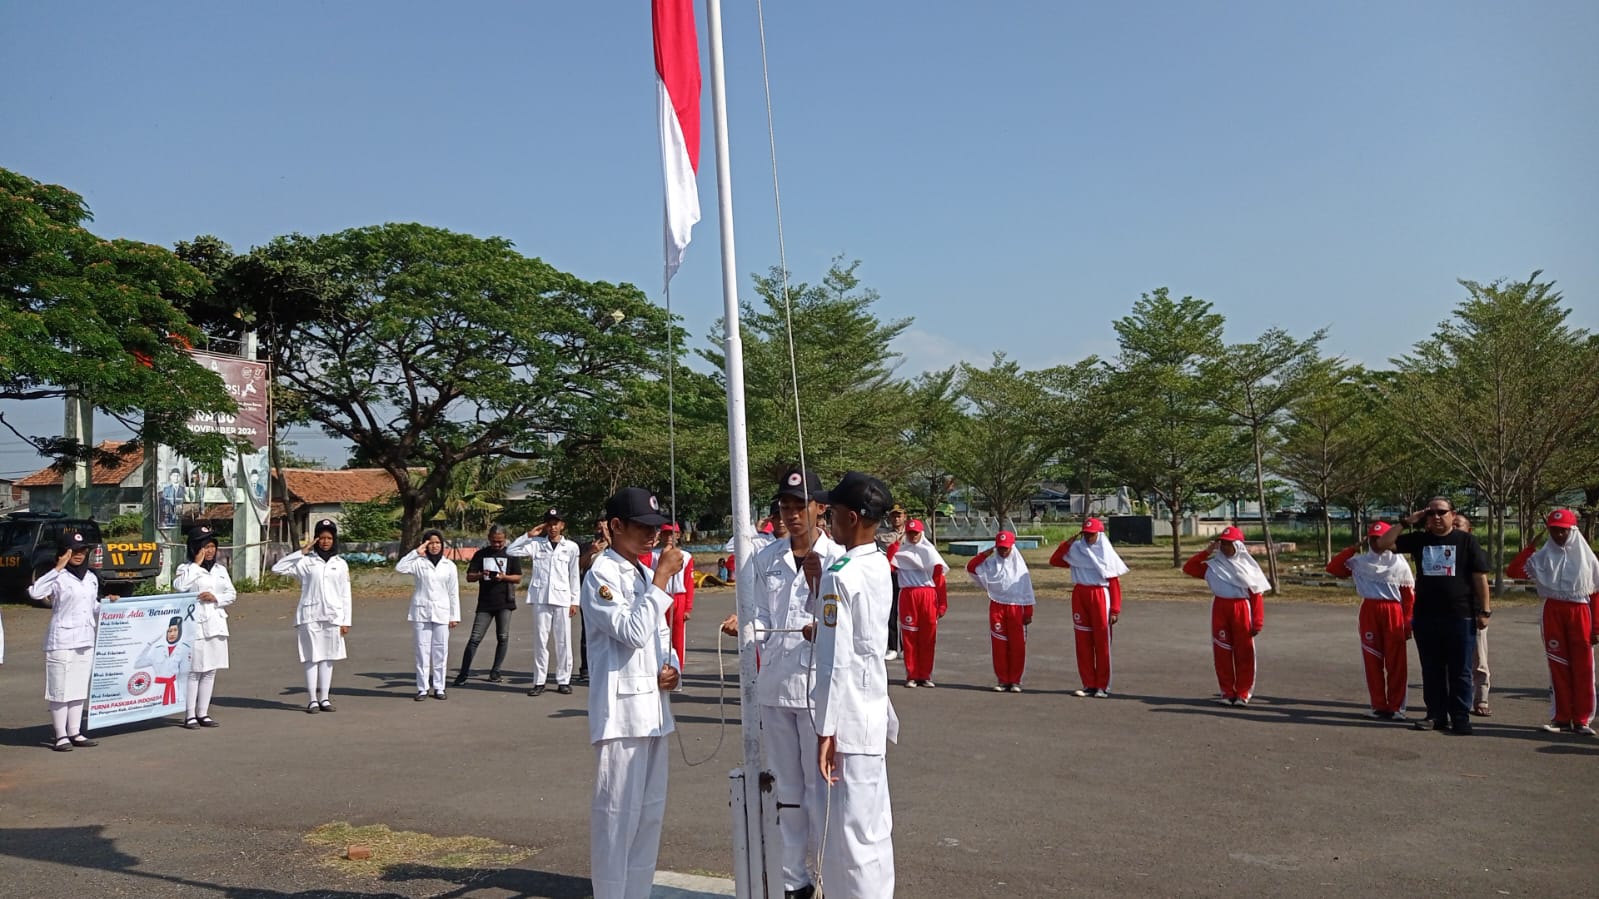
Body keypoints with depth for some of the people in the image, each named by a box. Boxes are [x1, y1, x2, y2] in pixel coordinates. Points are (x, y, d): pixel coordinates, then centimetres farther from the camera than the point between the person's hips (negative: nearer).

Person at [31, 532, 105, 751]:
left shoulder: (91, 578, 12)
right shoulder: (58, 578, -9)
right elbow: (35, 592, -29)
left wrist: (108, 603, 3)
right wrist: (58, 568, -28)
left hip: (85, 641, 7)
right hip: (61, 642, -7)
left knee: (79, 688, 12)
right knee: (60, 689, -1)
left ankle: (75, 733, 20)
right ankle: (61, 736, 6)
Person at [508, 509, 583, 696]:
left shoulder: (571, 547, 7)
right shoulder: (536, 544, 7)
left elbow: (574, 576, 8)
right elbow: (510, 551, 0)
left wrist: (574, 601, 5)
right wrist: (529, 535, -3)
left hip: (562, 599, 0)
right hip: (540, 598, 0)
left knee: (563, 641, 2)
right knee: (540, 640, 3)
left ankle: (563, 680, 11)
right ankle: (539, 682, 8)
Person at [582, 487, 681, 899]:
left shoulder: (645, 572, 14)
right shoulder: (602, 575, -11)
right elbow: (633, 633, -22)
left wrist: (672, 667, 1)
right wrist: (662, 579, -20)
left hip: (654, 706, 9)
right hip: (621, 708, -8)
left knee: (650, 812, 15)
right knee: (618, 813, -4)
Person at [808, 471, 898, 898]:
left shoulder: (841, 577, -19)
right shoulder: (879, 566, 7)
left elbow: (835, 662, -20)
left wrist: (826, 731, -17)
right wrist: (821, 583, 9)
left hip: (850, 717, -9)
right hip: (875, 710, 9)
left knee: (851, 831, 0)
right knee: (874, 824, 18)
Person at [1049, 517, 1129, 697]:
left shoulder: (1107, 553, 0)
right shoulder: (1076, 551, 9)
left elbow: (1114, 583, -2)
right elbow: (1054, 560, 5)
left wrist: (1115, 610, -8)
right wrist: (1069, 542, -3)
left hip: (1100, 596, -3)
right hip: (1079, 596, 4)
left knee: (1102, 642, 0)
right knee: (1083, 642, 5)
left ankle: (1103, 686, 7)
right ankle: (1088, 684, 13)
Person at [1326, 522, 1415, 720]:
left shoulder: (1398, 562, 2)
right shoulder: (1359, 562, 7)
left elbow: (1409, 594, 1)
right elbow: (1332, 568, 1)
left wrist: (1408, 622, -4)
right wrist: (1352, 549, -1)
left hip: (1393, 612, -2)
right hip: (1369, 611, 2)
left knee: (1396, 663, 0)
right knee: (1372, 661, 5)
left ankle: (1396, 707, 8)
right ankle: (1379, 706, 13)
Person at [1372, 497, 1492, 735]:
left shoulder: (1467, 541, 0)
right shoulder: (1418, 540, 8)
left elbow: (1480, 578, 0)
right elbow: (1380, 544, 4)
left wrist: (1484, 611, -4)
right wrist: (1406, 522, -1)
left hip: (1461, 617, -3)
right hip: (1425, 617, 3)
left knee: (1460, 671, 3)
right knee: (1431, 670, 9)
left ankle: (1461, 717, 10)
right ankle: (1436, 715, 17)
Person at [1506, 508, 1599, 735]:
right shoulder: (1542, 557, 4)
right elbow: (1513, 570, -6)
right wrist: (1532, 545, -5)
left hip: (1579, 613, -1)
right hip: (1553, 613, 1)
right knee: (1558, 667, 5)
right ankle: (1561, 717, 12)